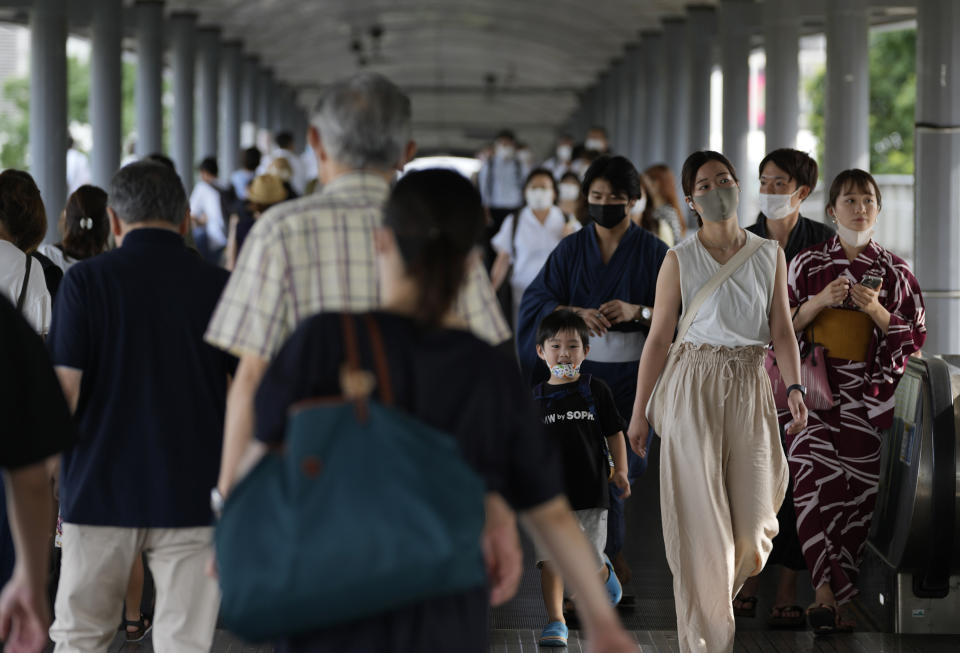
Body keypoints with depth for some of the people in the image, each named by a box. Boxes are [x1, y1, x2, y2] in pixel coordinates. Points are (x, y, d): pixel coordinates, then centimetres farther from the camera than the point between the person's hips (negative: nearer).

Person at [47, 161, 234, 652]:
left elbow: (65, 392, -8)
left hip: (102, 488, -1)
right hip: (193, 495, 1)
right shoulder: (221, 287, 0)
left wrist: (50, 480, 4)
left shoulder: (86, 280, -5)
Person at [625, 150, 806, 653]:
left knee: (753, 515, 1)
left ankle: (719, 591, 33)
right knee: (701, 517, -4)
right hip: (695, 386, -2)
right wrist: (639, 414, 0)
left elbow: (782, 330, 5)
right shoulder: (679, 259, 0)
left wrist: (795, 389, -10)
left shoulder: (770, 255, 7)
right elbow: (659, 338, 0)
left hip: (750, 385, 2)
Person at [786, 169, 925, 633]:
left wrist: (876, 311, -9)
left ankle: (830, 594, 9)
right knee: (816, 483, -17)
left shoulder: (894, 271, 9)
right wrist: (819, 302, -9)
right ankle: (829, 592, -20)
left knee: (859, 492, -2)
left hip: (870, 398, 1)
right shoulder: (807, 264, 8)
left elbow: (915, 338, 7)